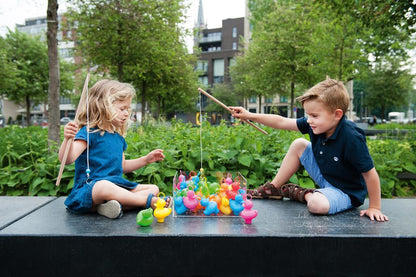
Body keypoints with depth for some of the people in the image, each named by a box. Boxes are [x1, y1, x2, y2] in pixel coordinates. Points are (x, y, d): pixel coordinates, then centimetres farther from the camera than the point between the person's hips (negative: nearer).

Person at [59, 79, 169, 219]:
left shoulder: (119, 138, 15)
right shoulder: (89, 133, -9)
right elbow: (67, 159, -22)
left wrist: (146, 159, 20)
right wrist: (67, 139, -41)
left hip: (116, 186, 9)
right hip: (89, 188, -8)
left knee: (153, 188, 0)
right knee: (105, 186, -42)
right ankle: (151, 202, -34)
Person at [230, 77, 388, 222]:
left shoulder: (351, 138, -33)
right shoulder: (314, 124, -12)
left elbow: (370, 174, -25)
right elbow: (282, 122, -7)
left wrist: (374, 207, -18)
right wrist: (250, 116, -11)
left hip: (346, 191, -7)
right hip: (325, 178, 7)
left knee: (317, 205, -37)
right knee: (299, 145, -2)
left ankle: (304, 194, 0)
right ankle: (273, 188, 8)